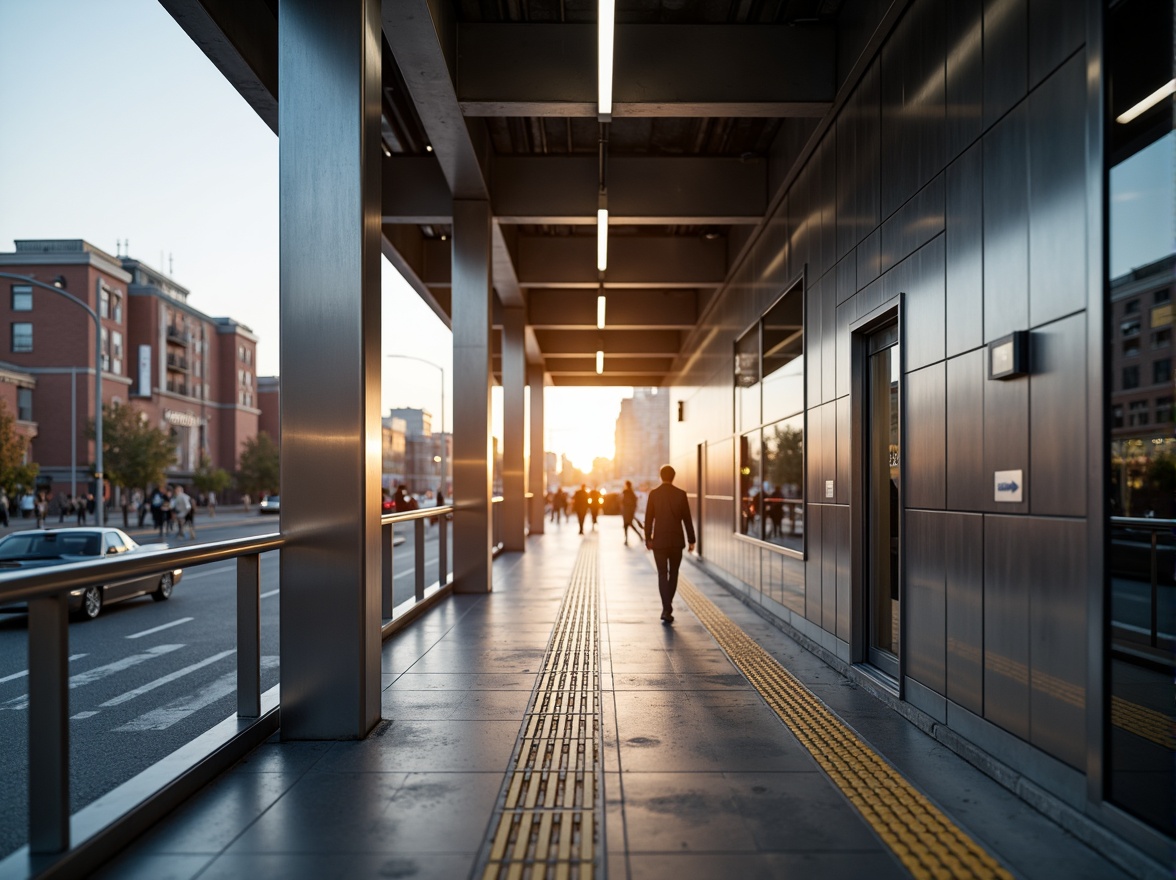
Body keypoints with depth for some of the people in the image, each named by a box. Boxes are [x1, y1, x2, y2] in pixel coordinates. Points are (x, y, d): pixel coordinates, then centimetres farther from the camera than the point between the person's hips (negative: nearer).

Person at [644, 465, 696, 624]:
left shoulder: (653, 494, -4)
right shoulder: (681, 494, -3)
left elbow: (649, 519, -4)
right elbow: (687, 519, -1)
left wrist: (648, 539, 3)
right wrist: (691, 540, 5)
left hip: (659, 540, -1)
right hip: (677, 540, 1)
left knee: (662, 574, 3)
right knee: (673, 574, 16)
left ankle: (667, 609, -9)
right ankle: (667, 607, 22)